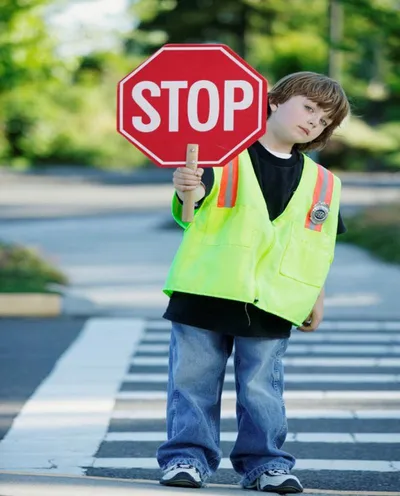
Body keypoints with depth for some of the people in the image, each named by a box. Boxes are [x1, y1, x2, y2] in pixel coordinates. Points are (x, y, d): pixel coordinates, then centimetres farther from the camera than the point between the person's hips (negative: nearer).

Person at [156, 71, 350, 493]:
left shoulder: (321, 183, 11)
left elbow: (319, 249, 18)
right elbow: (199, 193, -18)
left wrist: (316, 299, 16)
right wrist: (187, 189, -41)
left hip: (269, 304, 2)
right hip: (205, 296, -2)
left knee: (262, 389, 4)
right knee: (193, 380, 4)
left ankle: (264, 462, 15)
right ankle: (187, 455, 13)